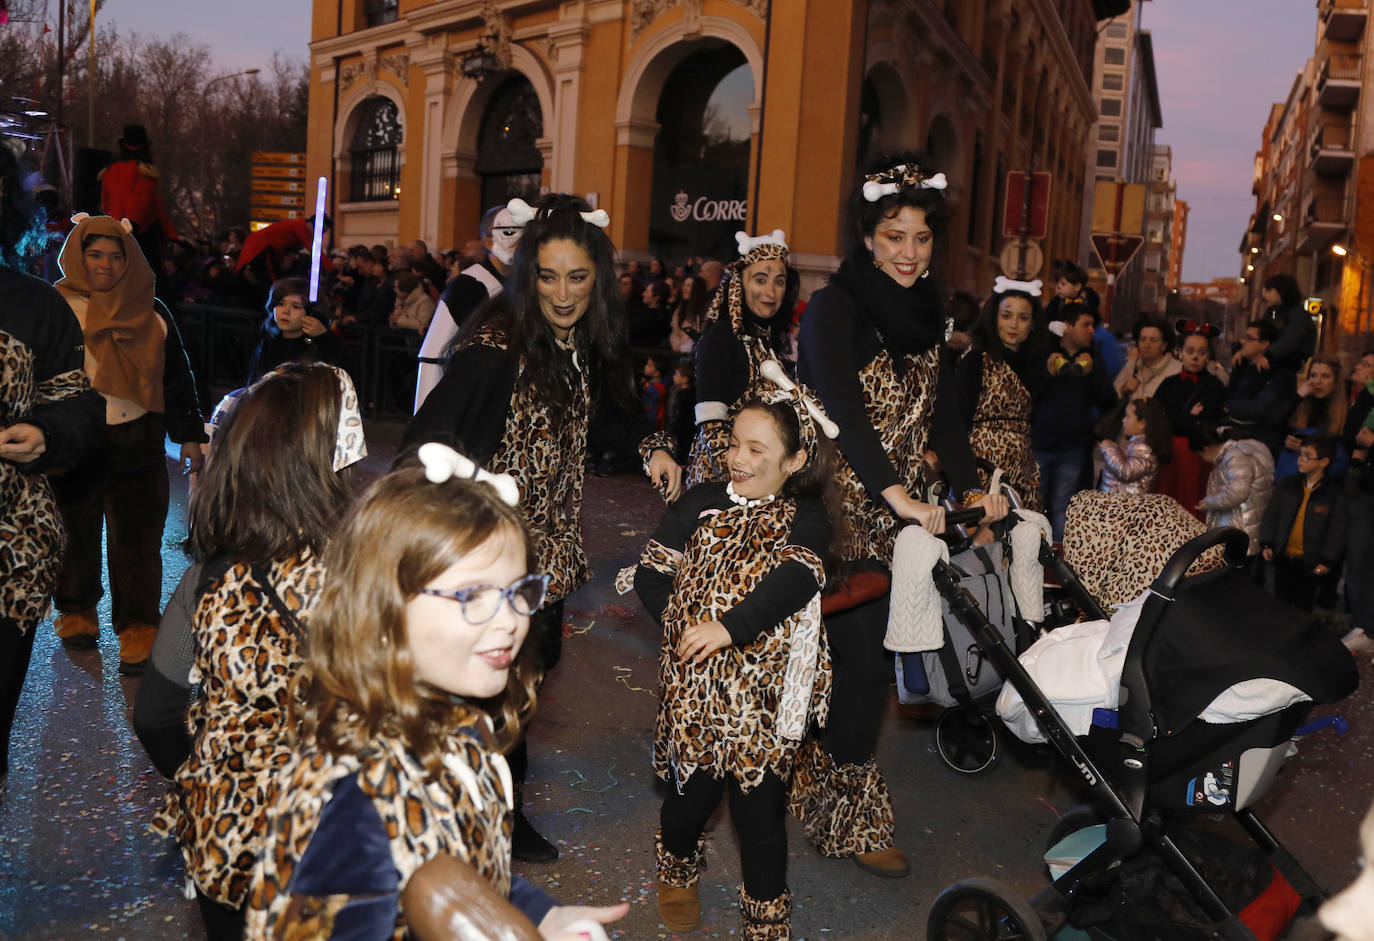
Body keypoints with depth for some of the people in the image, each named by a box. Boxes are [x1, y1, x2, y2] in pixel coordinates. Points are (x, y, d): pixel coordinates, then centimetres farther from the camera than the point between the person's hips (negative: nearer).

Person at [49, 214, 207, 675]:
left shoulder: (151, 313, 7)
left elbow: (177, 376, 12)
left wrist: (190, 436, 10)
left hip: (137, 444, 0)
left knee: (136, 541, -2)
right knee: (77, 535, 12)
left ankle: (138, 630, 6)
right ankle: (76, 615, 33)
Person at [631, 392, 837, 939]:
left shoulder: (805, 516, 1)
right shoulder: (702, 502, 7)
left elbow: (798, 578, -17)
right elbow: (651, 572, 5)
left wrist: (729, 626, -30)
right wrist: (680, 622, -12)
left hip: (764, 689, -1)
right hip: (695, 684, 1)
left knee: (760, 807, 3)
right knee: (693, 791, 9)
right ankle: (677, 867, 44)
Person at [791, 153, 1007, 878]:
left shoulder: (924, 312, 13)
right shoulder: (835, 307, -10)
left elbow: (942, 408, 9)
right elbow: (840, 405, -22)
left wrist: (972, 488, -3)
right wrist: (897, 494, -30)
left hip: (898, 516, 7)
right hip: (840, 511, -7)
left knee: (868, 656, 8)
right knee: (858, 659, -5)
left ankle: (817, 786, 23)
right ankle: (850, 817, 10)